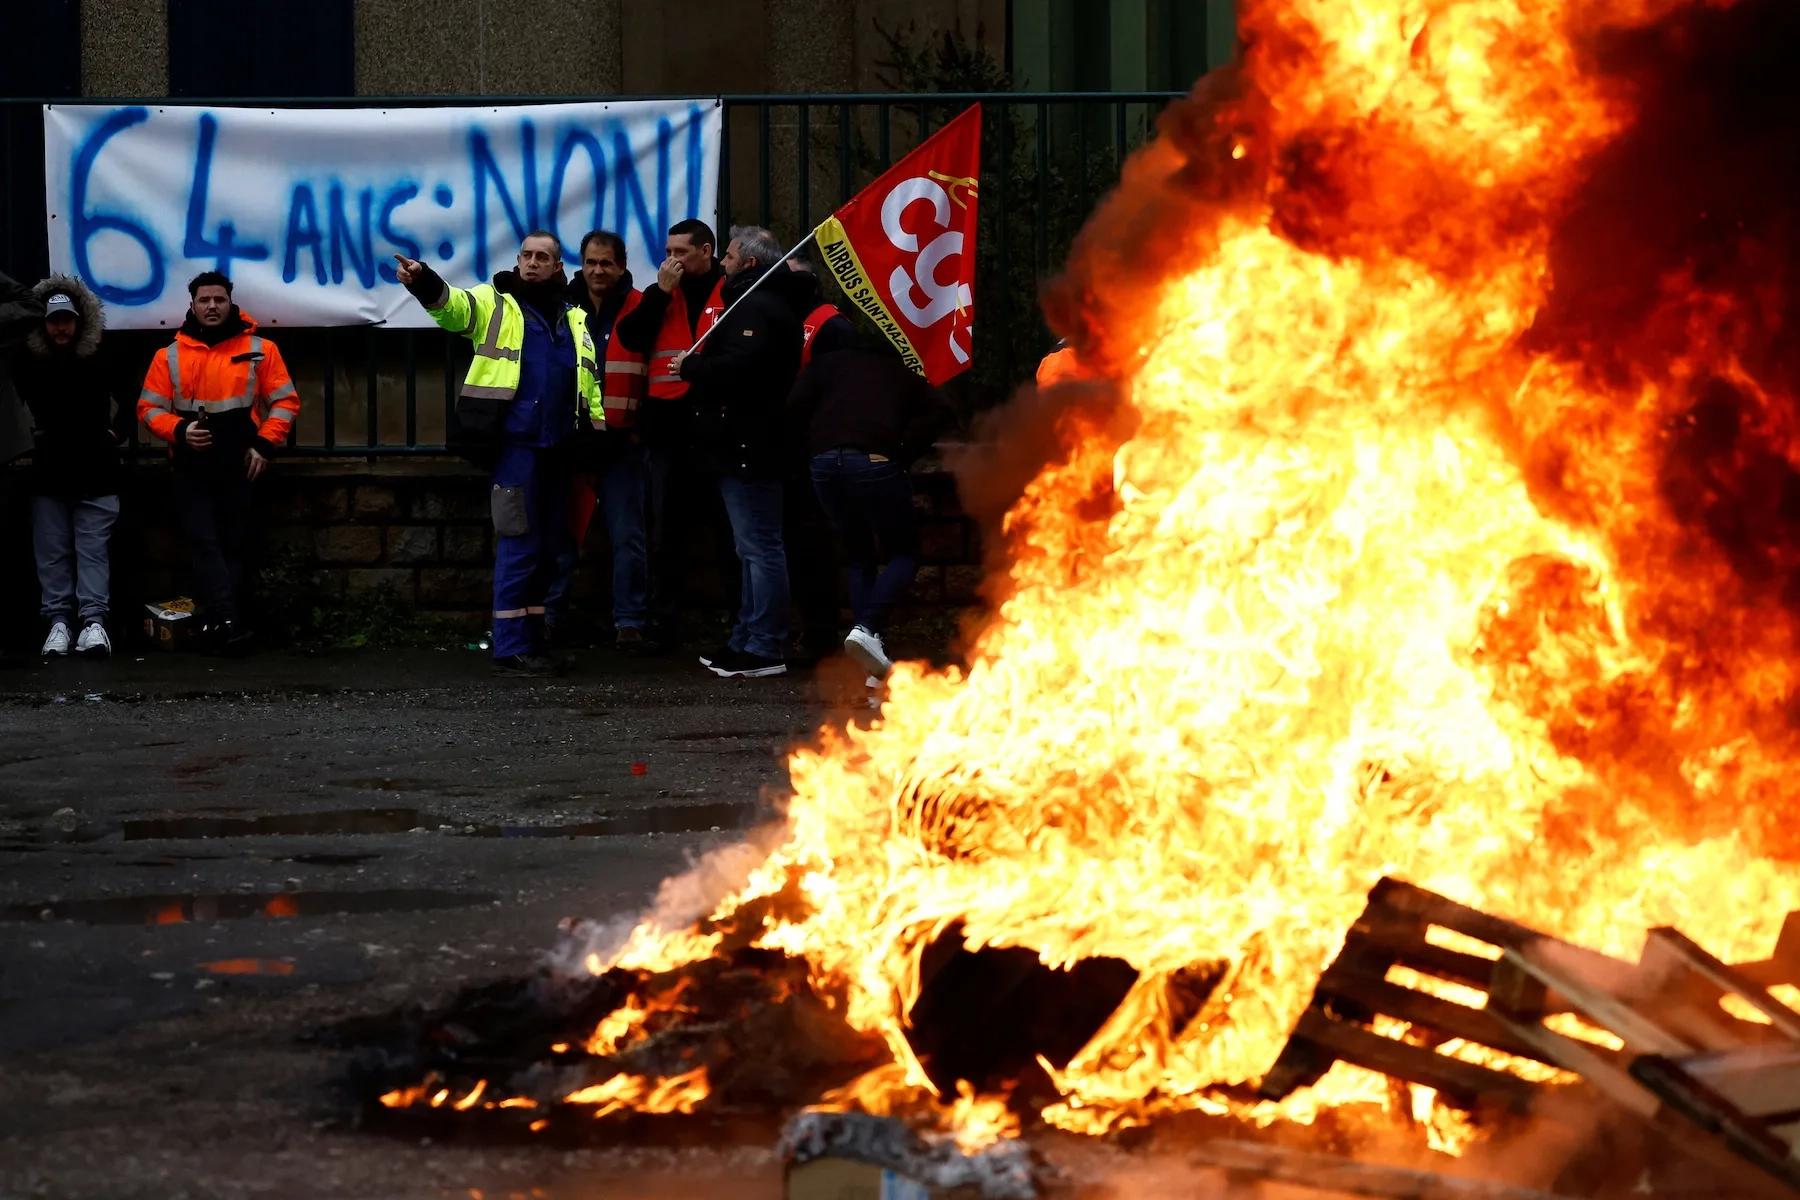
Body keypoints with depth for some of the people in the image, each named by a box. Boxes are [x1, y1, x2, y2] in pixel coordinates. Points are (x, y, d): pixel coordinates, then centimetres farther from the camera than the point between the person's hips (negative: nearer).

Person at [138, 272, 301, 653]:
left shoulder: (259, 349, 3)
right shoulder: (170, 356, 6)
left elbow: (285, 400, 3)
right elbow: (149, 408, 5)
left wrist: (265, 444, -9)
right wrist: (180, 430, -13)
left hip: (239, 466, 0)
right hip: (192, 468, 0)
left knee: (233, 545, 2)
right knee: (205, 544, -10)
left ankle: (219, 625, 6)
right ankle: (227, 622, -17)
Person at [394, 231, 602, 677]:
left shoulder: (574, 319, 19)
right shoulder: (495, 303, 3)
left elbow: (590, 379, 26)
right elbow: (452, 305, -17)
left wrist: (599, 423, 14)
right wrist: (424, 281, -38)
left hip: (557, 448, 6)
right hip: (516, 444, -6)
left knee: (548, 548, 10)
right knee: (519, 547, -8)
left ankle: (531, 641, 18)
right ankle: (511, 650, -5)